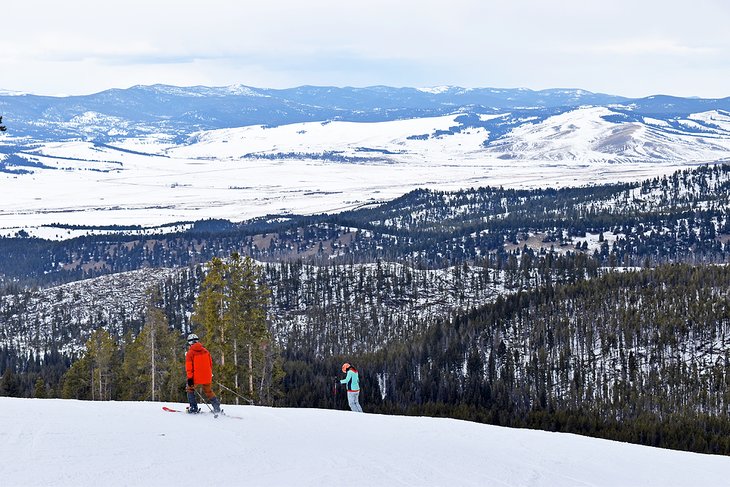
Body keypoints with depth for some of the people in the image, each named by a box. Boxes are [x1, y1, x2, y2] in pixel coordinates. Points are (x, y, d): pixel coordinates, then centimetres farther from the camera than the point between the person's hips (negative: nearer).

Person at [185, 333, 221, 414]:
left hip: (196, 377, -4)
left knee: (190, 389, 15)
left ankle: (193, 408, 5)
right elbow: (210, 364, 14)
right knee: (208, 392, 18)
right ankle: (217, 407, 9)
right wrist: (210, 374, 25)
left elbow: (189, 367, -11)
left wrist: (189, 378, -12)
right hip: (207, 377, 4)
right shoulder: (205, 351, 7)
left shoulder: (190, 353, -7)